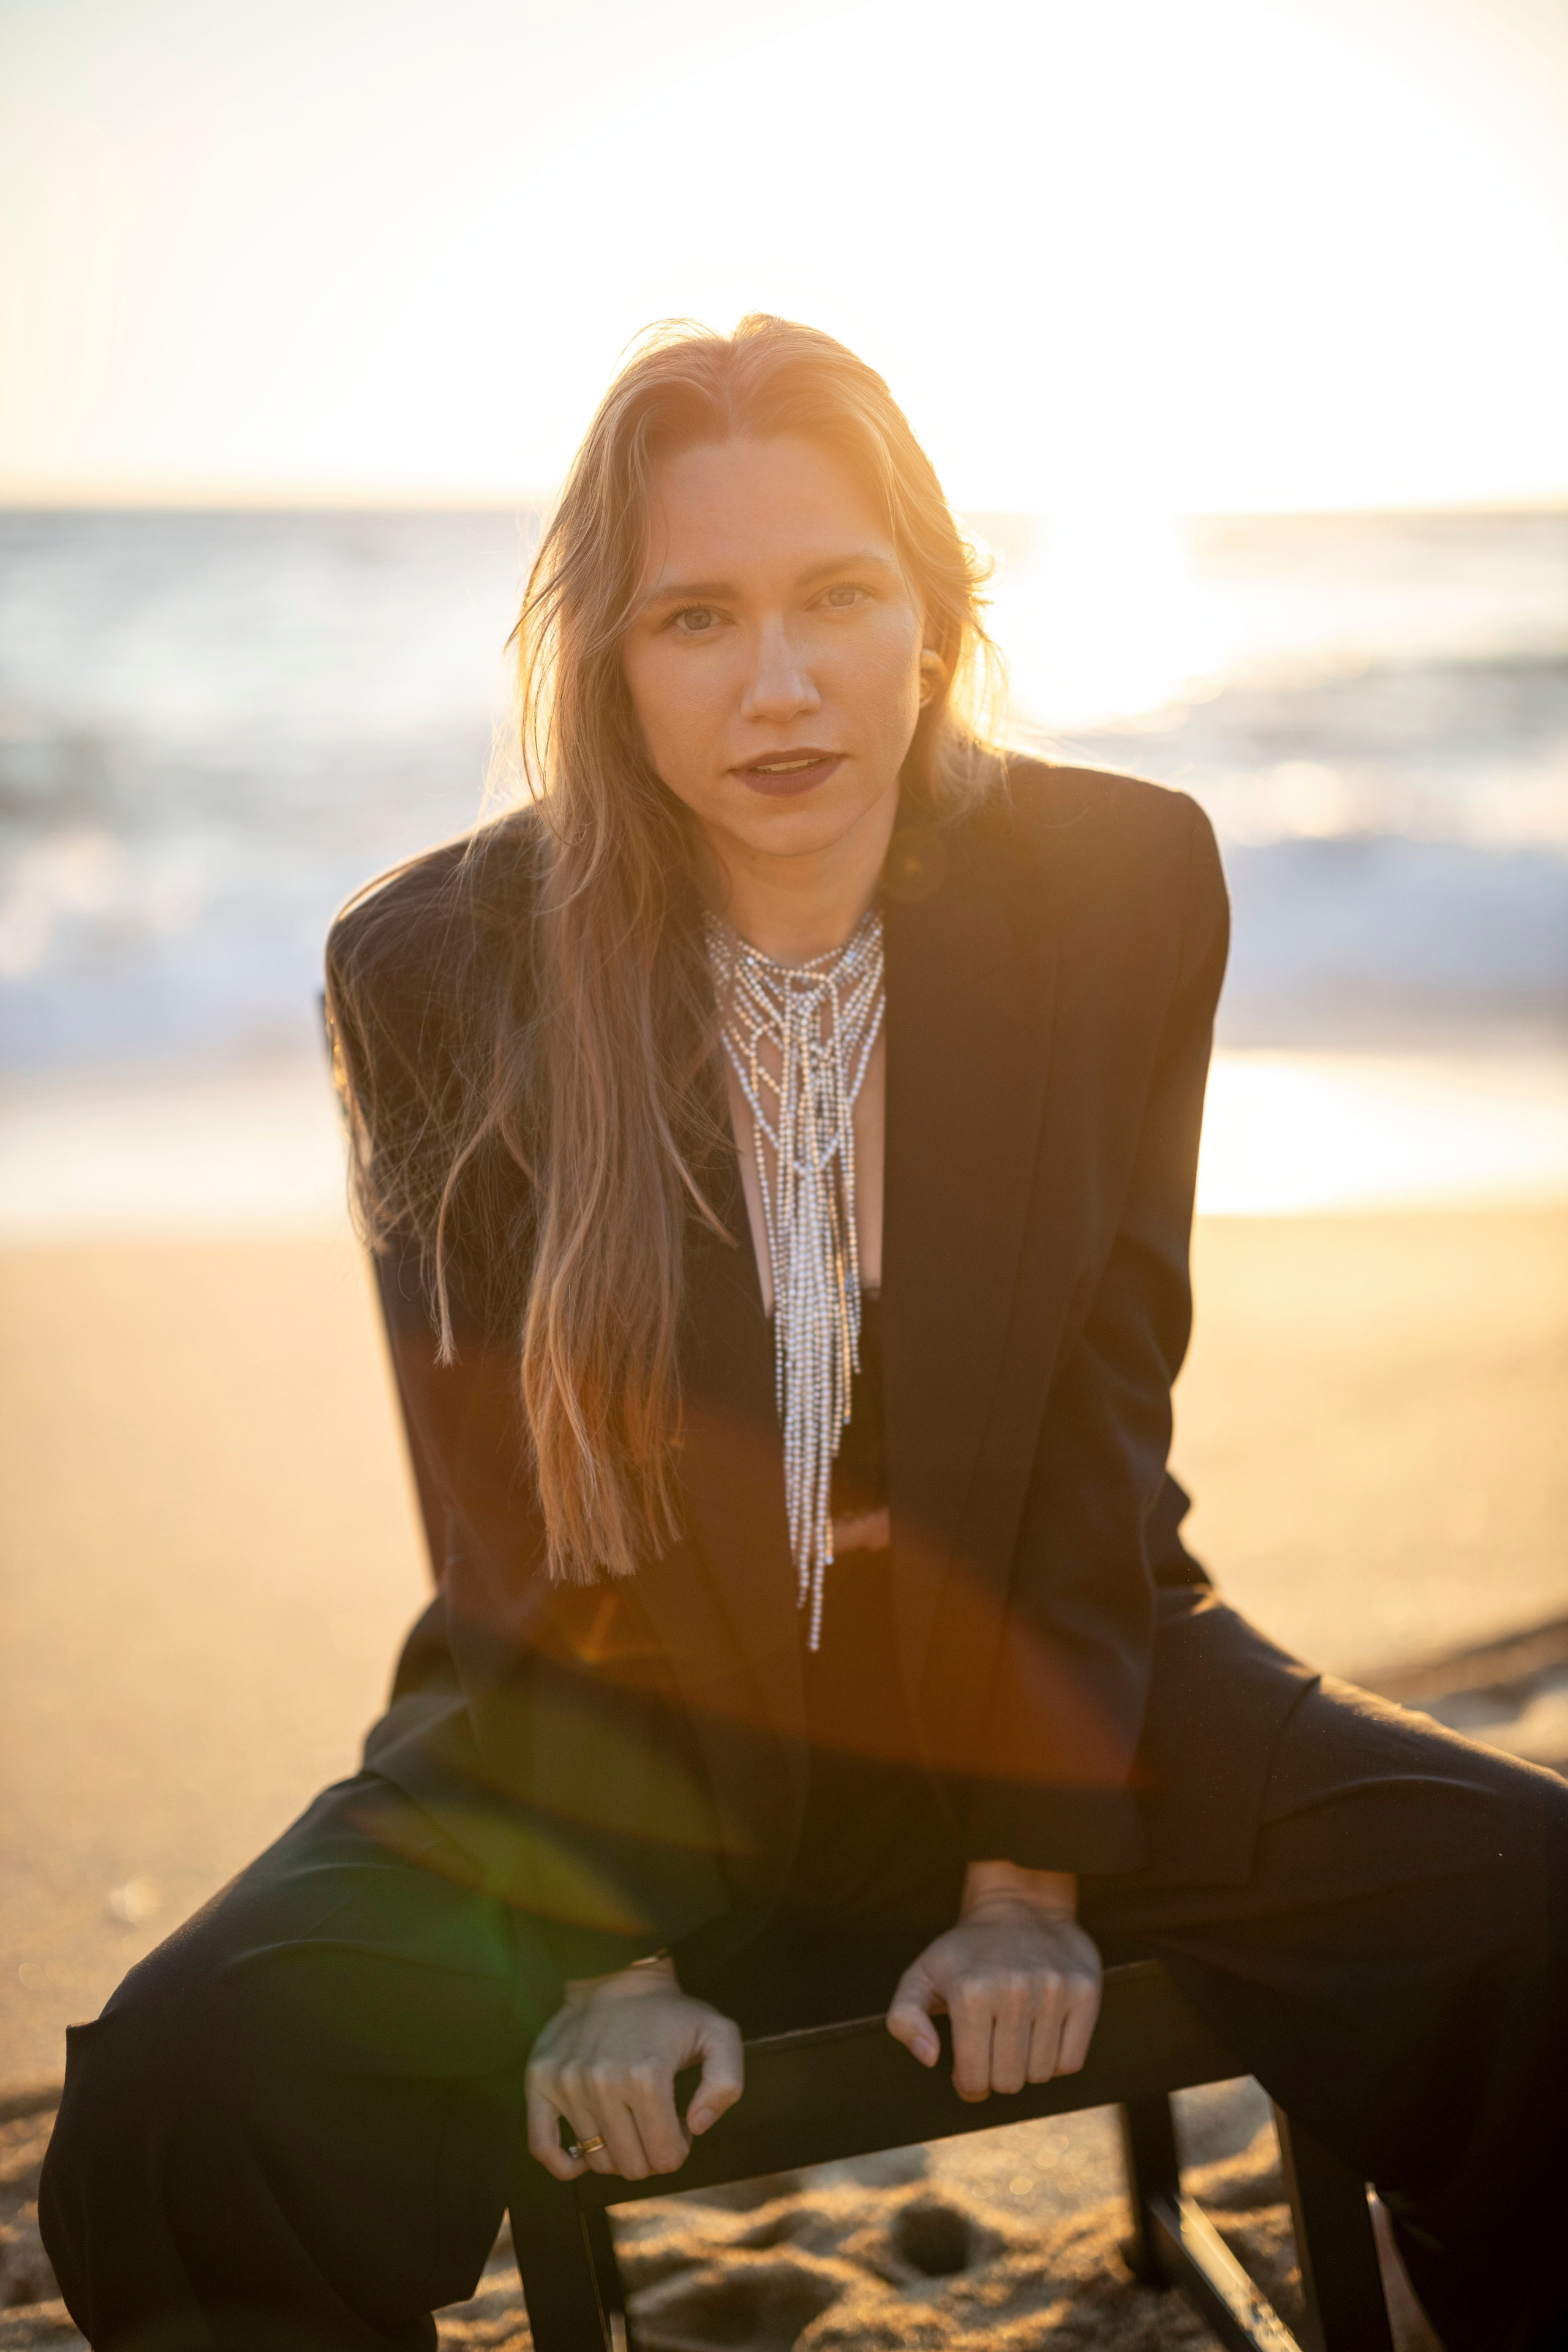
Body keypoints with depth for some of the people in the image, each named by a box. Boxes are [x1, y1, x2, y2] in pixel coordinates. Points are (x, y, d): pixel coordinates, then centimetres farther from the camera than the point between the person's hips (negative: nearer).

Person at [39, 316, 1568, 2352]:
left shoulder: (1119, 887, -7)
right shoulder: (442, 965, -9)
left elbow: (1102, 1390, -5)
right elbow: (517, 1515, -6)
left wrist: (1031, 1875, -12)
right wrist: (608, 1954, -14)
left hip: (1039, 1671, 1)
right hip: (613, 1721, -1)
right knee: (190, 2091, -26)